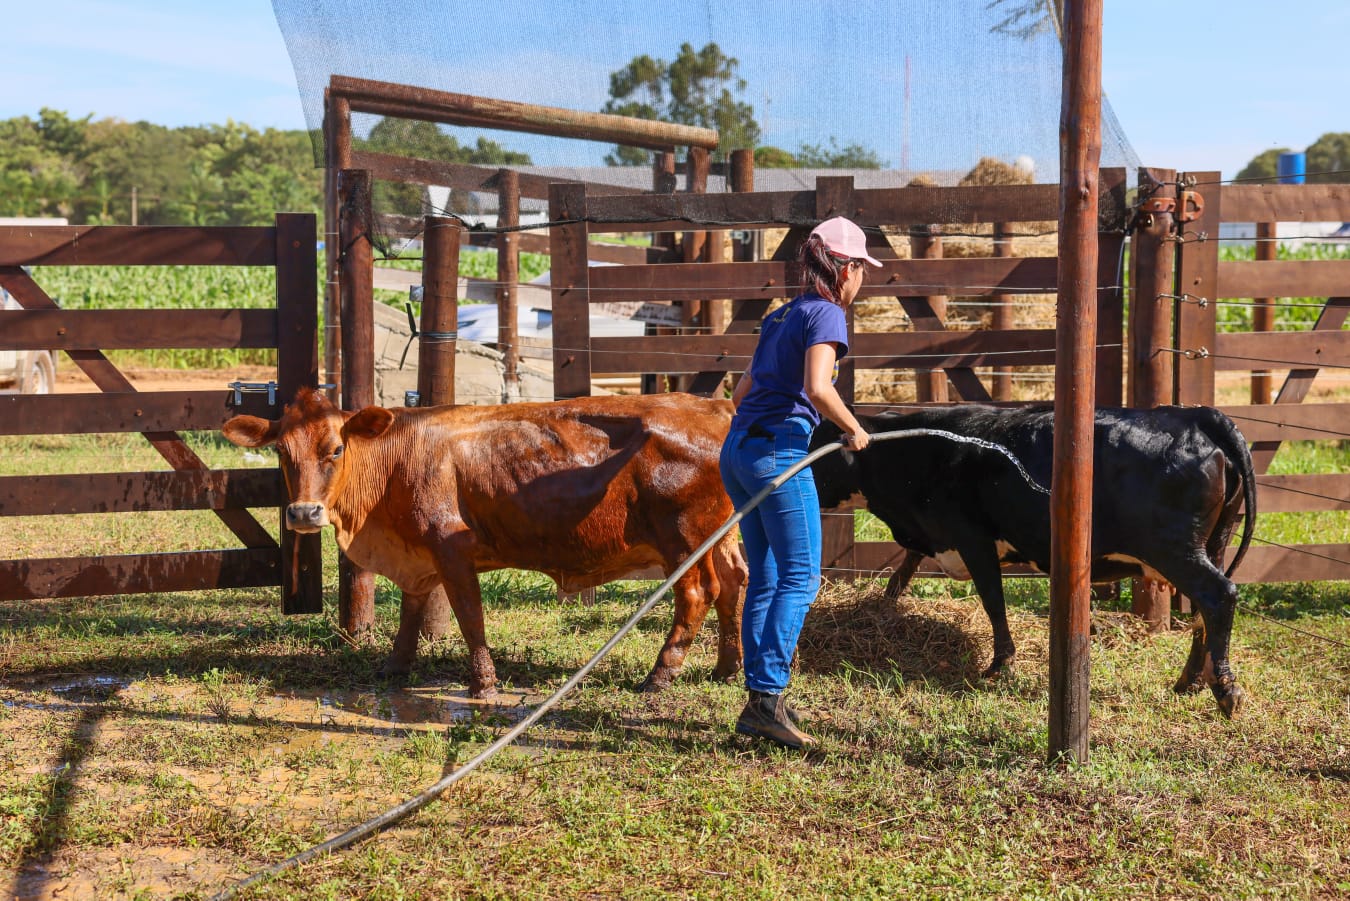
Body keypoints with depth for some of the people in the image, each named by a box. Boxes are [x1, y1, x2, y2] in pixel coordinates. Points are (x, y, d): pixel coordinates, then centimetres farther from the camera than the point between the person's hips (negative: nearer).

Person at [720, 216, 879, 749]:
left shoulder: (781, 316, 20)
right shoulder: (826, 314, -5)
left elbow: (741, 393, 24)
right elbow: (818, 388, -20)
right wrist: (853, 430, -5)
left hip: (737, 446, 9)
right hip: (778, 451, -9)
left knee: (765, 580, 13)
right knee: (800, 579, -4)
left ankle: (759, 699, 15)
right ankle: (766, 701, -10)